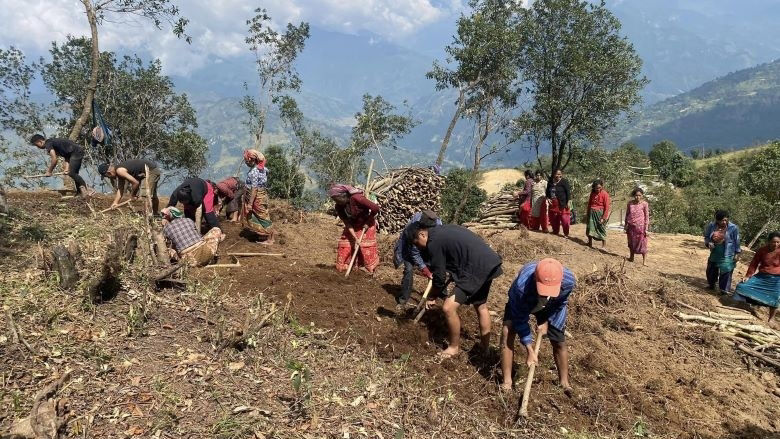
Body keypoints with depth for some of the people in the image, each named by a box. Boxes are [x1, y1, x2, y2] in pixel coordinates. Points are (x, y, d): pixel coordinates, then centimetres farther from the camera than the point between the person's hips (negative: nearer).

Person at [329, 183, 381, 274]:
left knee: (367, 248, -5)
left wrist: (368, 222, -16)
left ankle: (371, 269, 8)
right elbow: (347, 223, -13)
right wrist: (355, 238, -23)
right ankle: (342, 267, 13)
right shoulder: (339, 207, -15)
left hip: (366, 225, -5)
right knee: (344, 246, 1)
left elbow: (375, 208, -29)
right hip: (352, 226, 5)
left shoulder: (356, 198, -34)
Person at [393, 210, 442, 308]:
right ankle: (403, 299, -6)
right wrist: (426, 271, -33)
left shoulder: (438, 223, -30)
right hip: (409, 247, -4)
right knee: (409, 269, -19)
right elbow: (415, 254, -32)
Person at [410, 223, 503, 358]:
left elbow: (439, 276, -7)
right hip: (489, 263, 10)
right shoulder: (440, 231, 17)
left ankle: (454, 347, 12)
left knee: (448, 307, -6)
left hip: (476, 269, -10)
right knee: (481, 306, 25)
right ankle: (485, 347, 38)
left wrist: (431, 297, 10)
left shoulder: (434, 242, -12)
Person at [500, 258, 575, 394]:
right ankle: (507, 381, -12)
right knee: (507, 333, -22)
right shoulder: (521, 285, -46)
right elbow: (520, 317, -30)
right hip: (520, 303, -2)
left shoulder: (569, 281, -38)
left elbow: (560, 304, -12)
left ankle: (565, 383, 27)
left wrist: (546, 322, -13)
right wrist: (530, 350, -28)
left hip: (550, 307, 3)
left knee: (559, 342, 4)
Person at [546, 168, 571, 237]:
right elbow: (547, 192, 19)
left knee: (565, 219, -6)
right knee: (553, 219, 13)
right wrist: (548, 198, 1)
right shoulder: (550, 182, 9)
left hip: (562, 204, -5)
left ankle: (566, 234, 5)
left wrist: (568, 202, -16)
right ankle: (555, 231, 31)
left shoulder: (564, 182, -7)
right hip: (553, 204, 6)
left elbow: (568, 192, -11)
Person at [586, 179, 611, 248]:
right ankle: (590, 243, 15)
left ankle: (604, 245, 14)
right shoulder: (592, 193, 5)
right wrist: (588, 213, 14)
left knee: (601, 228, 3)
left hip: (600, 213, -4)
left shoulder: (605, 194, -11)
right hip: (592, 213, 5)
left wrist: (604, 218, -13)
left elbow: (607, 207, -11)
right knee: (590, 228, 4)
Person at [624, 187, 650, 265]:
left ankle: (644, 261, 5)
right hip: (631, 226, 4)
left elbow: (647, 216, -4)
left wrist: (646, 228, -7)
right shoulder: (630, 203, 4)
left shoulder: (644, 204, -6)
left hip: (640, 227, -4)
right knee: (631, 242, 16)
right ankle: (631, 257, 33)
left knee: (642, 243, -1)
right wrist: (626, 225, 12)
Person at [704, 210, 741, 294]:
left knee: (725, 273, -4)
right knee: (711, 271, 17)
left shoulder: (733, 228, -13)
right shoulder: (711, 226, -6)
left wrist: (737, 253, -4)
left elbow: (737, 242, -5)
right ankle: (711, 285, 40)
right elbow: (706, 237, 7)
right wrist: (708, 243, -13)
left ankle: (724, 290, 6)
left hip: (727, 255, -4)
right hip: (714, 254, 4)